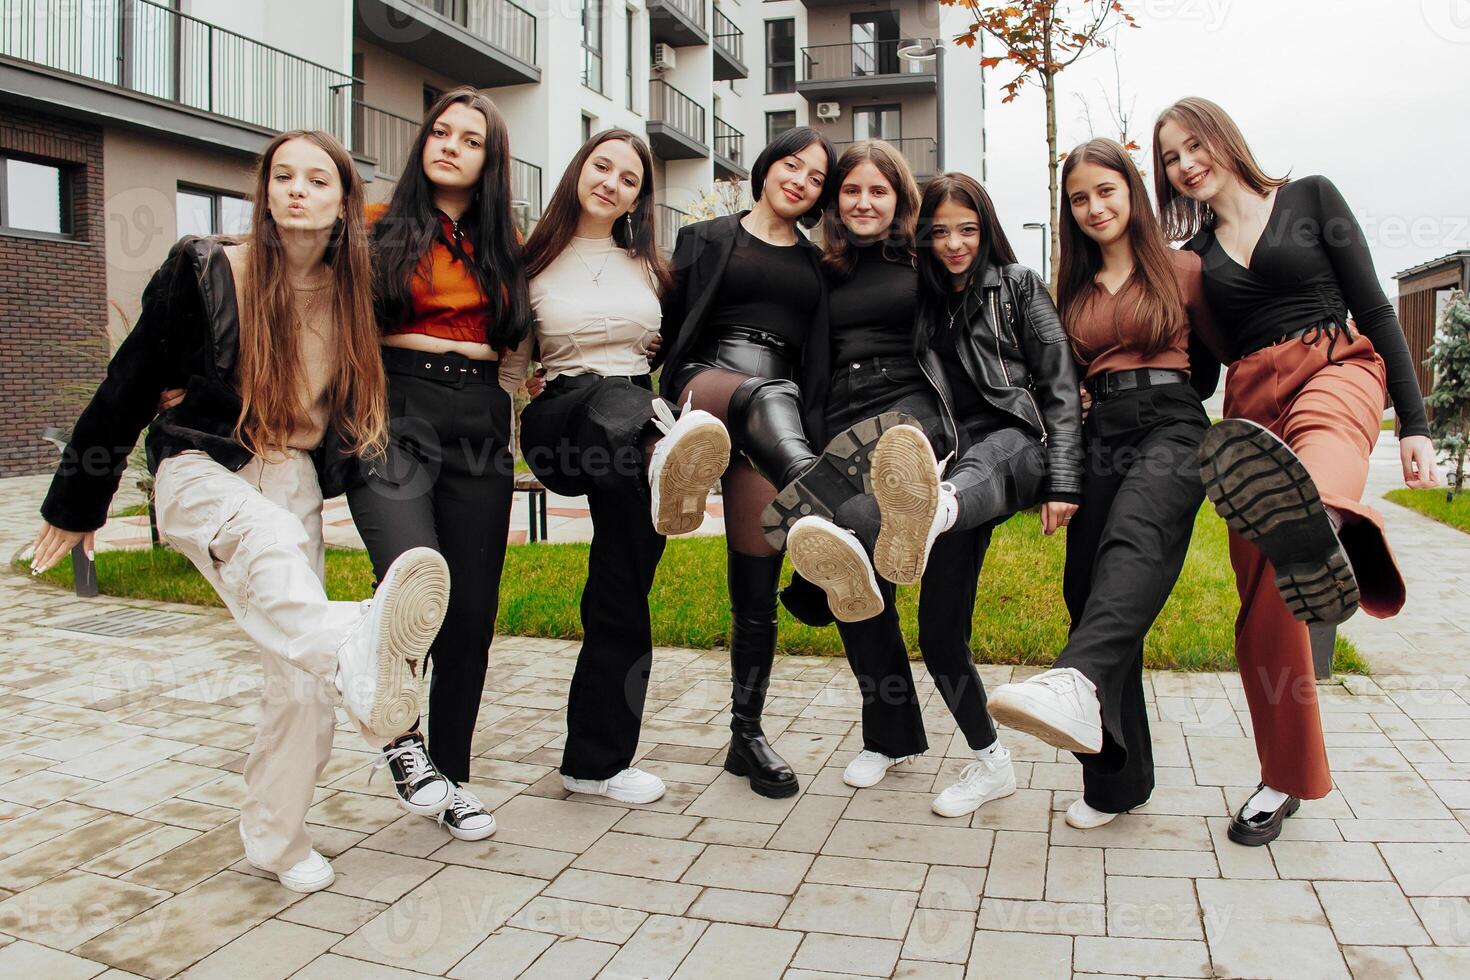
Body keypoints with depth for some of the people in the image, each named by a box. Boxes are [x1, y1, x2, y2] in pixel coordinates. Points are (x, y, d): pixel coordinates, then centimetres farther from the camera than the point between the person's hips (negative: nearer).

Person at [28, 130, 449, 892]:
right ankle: (358, 656, -72)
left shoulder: (353, 293, 1)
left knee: (299, 675, -2)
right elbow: (129, 386, 0)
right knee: (265, 544, -40)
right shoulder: (204, 273, -7)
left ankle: (274, 839, 16)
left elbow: (365, 399, 16)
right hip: (204, 468, -4)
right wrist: (76, 505, 6)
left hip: (295, 483, 4)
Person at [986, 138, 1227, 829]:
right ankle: (1120, 779, 10)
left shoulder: (1181, 268, 9)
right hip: (1101, 436, 5)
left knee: (1133, 544, -36)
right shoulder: (1076, 289, 21)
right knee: (1089, 594, -1)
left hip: (1171, 426, -4)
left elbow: (1228, 351, 18)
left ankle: (1077, 686, -64)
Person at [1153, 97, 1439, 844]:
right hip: (1250, 404, 3)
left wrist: (1413, 423, -2)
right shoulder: (1194, 254, 19)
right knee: (1265, 602, -2)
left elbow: (1372, 306, 5)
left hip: (1337, 366, -3)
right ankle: (1287, 778, 14)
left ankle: (1330, 533, -82)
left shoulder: (1309, 196, 11)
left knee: (1320, 430, -44)